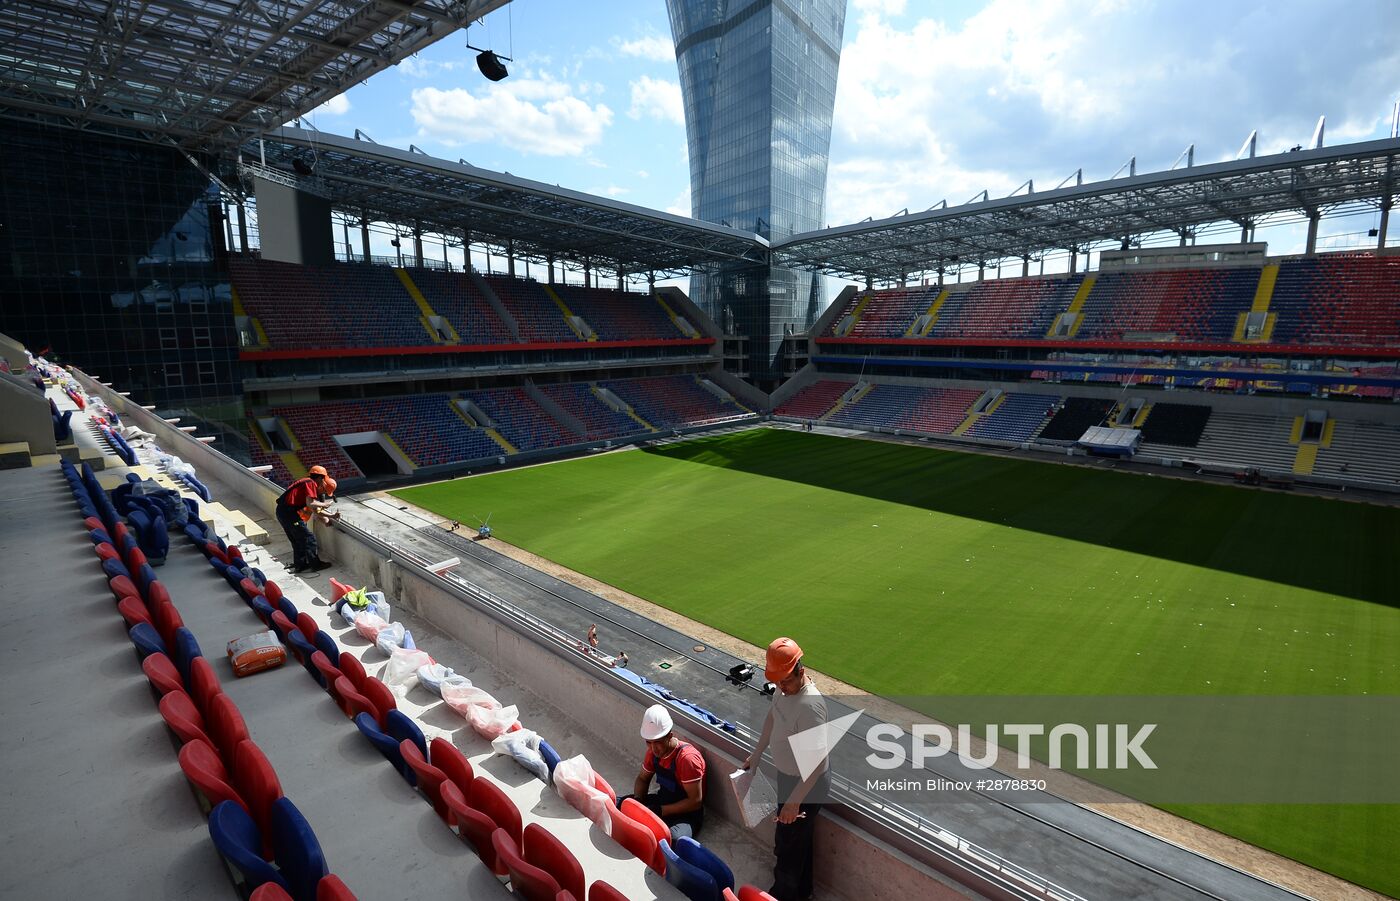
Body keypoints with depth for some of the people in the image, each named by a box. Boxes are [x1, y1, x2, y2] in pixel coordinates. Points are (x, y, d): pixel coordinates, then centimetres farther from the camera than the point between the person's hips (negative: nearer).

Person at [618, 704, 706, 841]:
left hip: (686, 814, -6)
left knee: (673, 839, -38)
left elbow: (696, 801, -24)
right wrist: (638, 800, -10)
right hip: (662, 801, 6)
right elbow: (642, 778, 12)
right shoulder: (654, 750, -5)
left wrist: (661, 810, -27)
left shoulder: (688, 758, -27)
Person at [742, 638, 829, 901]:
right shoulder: (783, 689, -9)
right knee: (799, 839, 27)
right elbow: (772, 717, 11)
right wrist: (756, 753, 18)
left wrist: (795, 800, -27)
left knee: (787, 844, 12)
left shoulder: (810, 706, -36)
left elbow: (817, 762, -32)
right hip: (787, 777, 8)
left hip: (806, 784, -8)